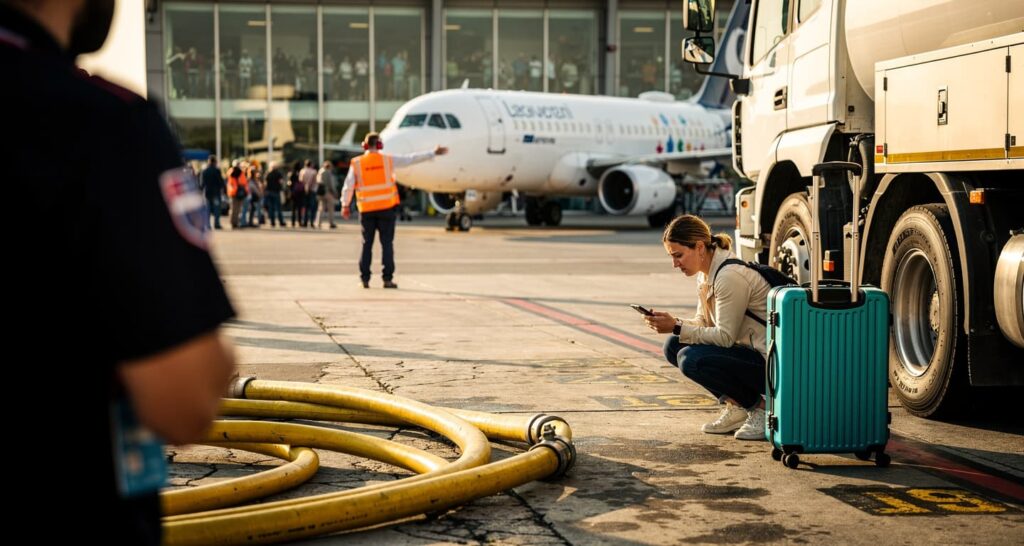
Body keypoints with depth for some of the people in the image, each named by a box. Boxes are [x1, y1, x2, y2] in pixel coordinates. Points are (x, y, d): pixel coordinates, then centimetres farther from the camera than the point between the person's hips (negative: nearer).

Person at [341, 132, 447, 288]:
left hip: (367, 209, 1)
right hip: (386, 207, -1)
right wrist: (433, 153, 9)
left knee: (367, 244, 8)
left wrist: (345, 205, 11)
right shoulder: (388, 160, -1)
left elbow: (348, 186, 0)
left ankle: (364, 278, 7)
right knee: (386, 243, 2)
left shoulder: (356, 163, 0)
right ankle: (388, 278, -1)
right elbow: (411, 159, 2)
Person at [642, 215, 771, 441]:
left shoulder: (730, 276, -22)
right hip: (746, 351, 10)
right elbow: (704, 322, 12)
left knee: (691, 360, -25)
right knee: (673, 347, 1)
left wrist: (677, 327, -20)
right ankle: (735, 406, 6)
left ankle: (762, 410, -8)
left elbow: (725, 336, -23)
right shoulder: (707, 274, 8)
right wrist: (672, 323, -7)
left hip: (770, 362, -10)